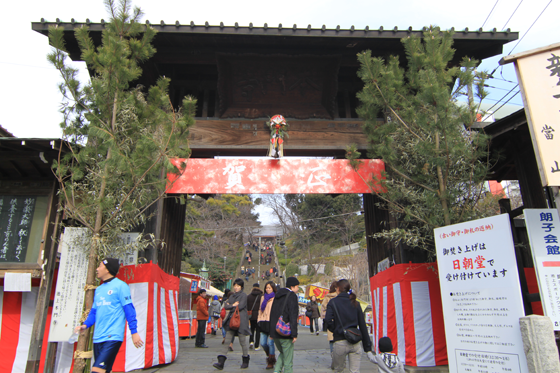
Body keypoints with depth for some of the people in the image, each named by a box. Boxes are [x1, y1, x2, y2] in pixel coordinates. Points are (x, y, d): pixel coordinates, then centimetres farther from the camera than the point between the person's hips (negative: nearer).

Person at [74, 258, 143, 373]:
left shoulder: (120, 286, -6)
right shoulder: (98, 289, 17)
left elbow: (129, 309, -8)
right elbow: (94, 311, 23)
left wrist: (134, 332, -12)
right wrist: (85, 325, 5)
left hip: (113, 338, -8)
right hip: (97, 338, 8)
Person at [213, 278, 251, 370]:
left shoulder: (244, 295, -3)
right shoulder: (232, 296, 17)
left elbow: (240, 306, -14)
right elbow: (225, 306, 8)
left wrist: (230, 307, -1)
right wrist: (233, 305, -9)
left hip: (241, 321, -5)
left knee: (243, 341, 3)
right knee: (227, 340, -1)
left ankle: (245, 361, 19)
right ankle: (221, 362, -3)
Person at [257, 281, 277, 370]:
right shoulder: (263, 297, 15)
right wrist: (259, 320, 14)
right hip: (264, 322, 5)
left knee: (270, 343, -4)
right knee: (263, 343, 5)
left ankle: (271, 362, 14)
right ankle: (269, 355, 33)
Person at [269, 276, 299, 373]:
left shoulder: (277, 295, 14)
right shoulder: (292, 296, -9)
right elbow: (293, 316, -16)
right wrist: (294, 334, -15)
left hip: (275, 332, 7)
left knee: (282, 353, 23)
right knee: (288, 359, 3)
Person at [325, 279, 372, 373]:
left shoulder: (333, 302, -2)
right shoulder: (355, 303, 7)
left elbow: (328, 321, -14)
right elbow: (363, 325, 7)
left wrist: (335, 330, 7)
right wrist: (368, 347, 10)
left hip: (340, 342, -3)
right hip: (355, 343, 3)